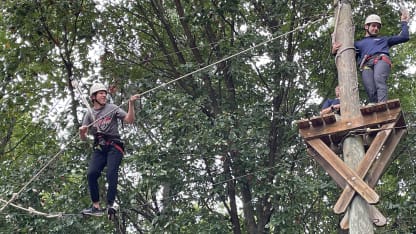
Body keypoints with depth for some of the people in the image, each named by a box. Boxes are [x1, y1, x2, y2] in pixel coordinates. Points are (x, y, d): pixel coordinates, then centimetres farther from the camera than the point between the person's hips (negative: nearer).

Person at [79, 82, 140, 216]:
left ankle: (110, 205, -22)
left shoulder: (112, 108, 8)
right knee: (91, 174, -14)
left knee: (111, 174, -18)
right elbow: (83, 139, 10)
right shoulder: (89, 114, 15)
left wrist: (131, 104, -15)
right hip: (99, 148, 3)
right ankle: (96, 207, -10)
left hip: (114, 146, -3)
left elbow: (129, 120, -3)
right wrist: (82, 132, -14)